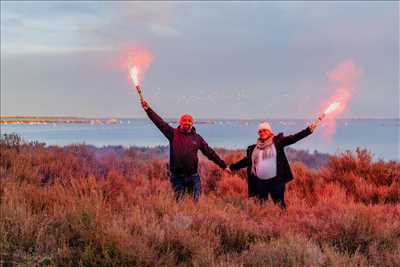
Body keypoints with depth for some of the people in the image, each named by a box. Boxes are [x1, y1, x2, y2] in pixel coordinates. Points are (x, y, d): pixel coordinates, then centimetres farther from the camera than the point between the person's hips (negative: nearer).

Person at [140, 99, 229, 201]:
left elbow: (210, 153, 12)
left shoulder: (197, 138, 7)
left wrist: (223, 166, 12)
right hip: (177, 177, -1)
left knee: (196, 201, 4)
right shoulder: (173, 133, 2)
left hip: (193, 177, 2)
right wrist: (148, 109, -17)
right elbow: (160, 122, -7)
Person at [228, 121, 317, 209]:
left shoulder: (277, 142, 2)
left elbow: (293, 138, -4)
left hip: (276, 180, -4)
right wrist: (231, 167, 19)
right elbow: (246, 161, 21)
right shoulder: (253, 148, 12)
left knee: (280, 205, -3)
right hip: (260, 182, 4)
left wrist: (308, 130, -12)